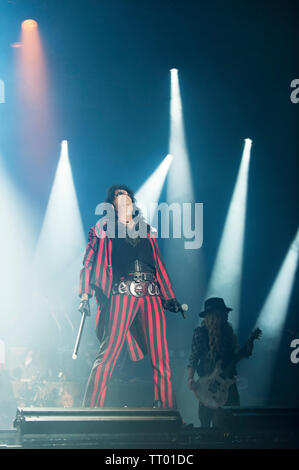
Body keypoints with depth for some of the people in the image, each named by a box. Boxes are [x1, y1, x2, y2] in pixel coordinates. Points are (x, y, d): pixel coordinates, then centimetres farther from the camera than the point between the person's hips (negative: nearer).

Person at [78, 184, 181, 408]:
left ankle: (167, 409, 2)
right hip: (122, 294, -3)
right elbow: (89, 263, 8)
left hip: (151, 296, 3)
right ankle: (91, 409, -11)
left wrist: (169, 296, 17)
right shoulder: (103, 228, 15)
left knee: (161, 358, -4)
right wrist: (85, 296, -3)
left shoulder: (147, 230, 25)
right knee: (108, 354, -13)